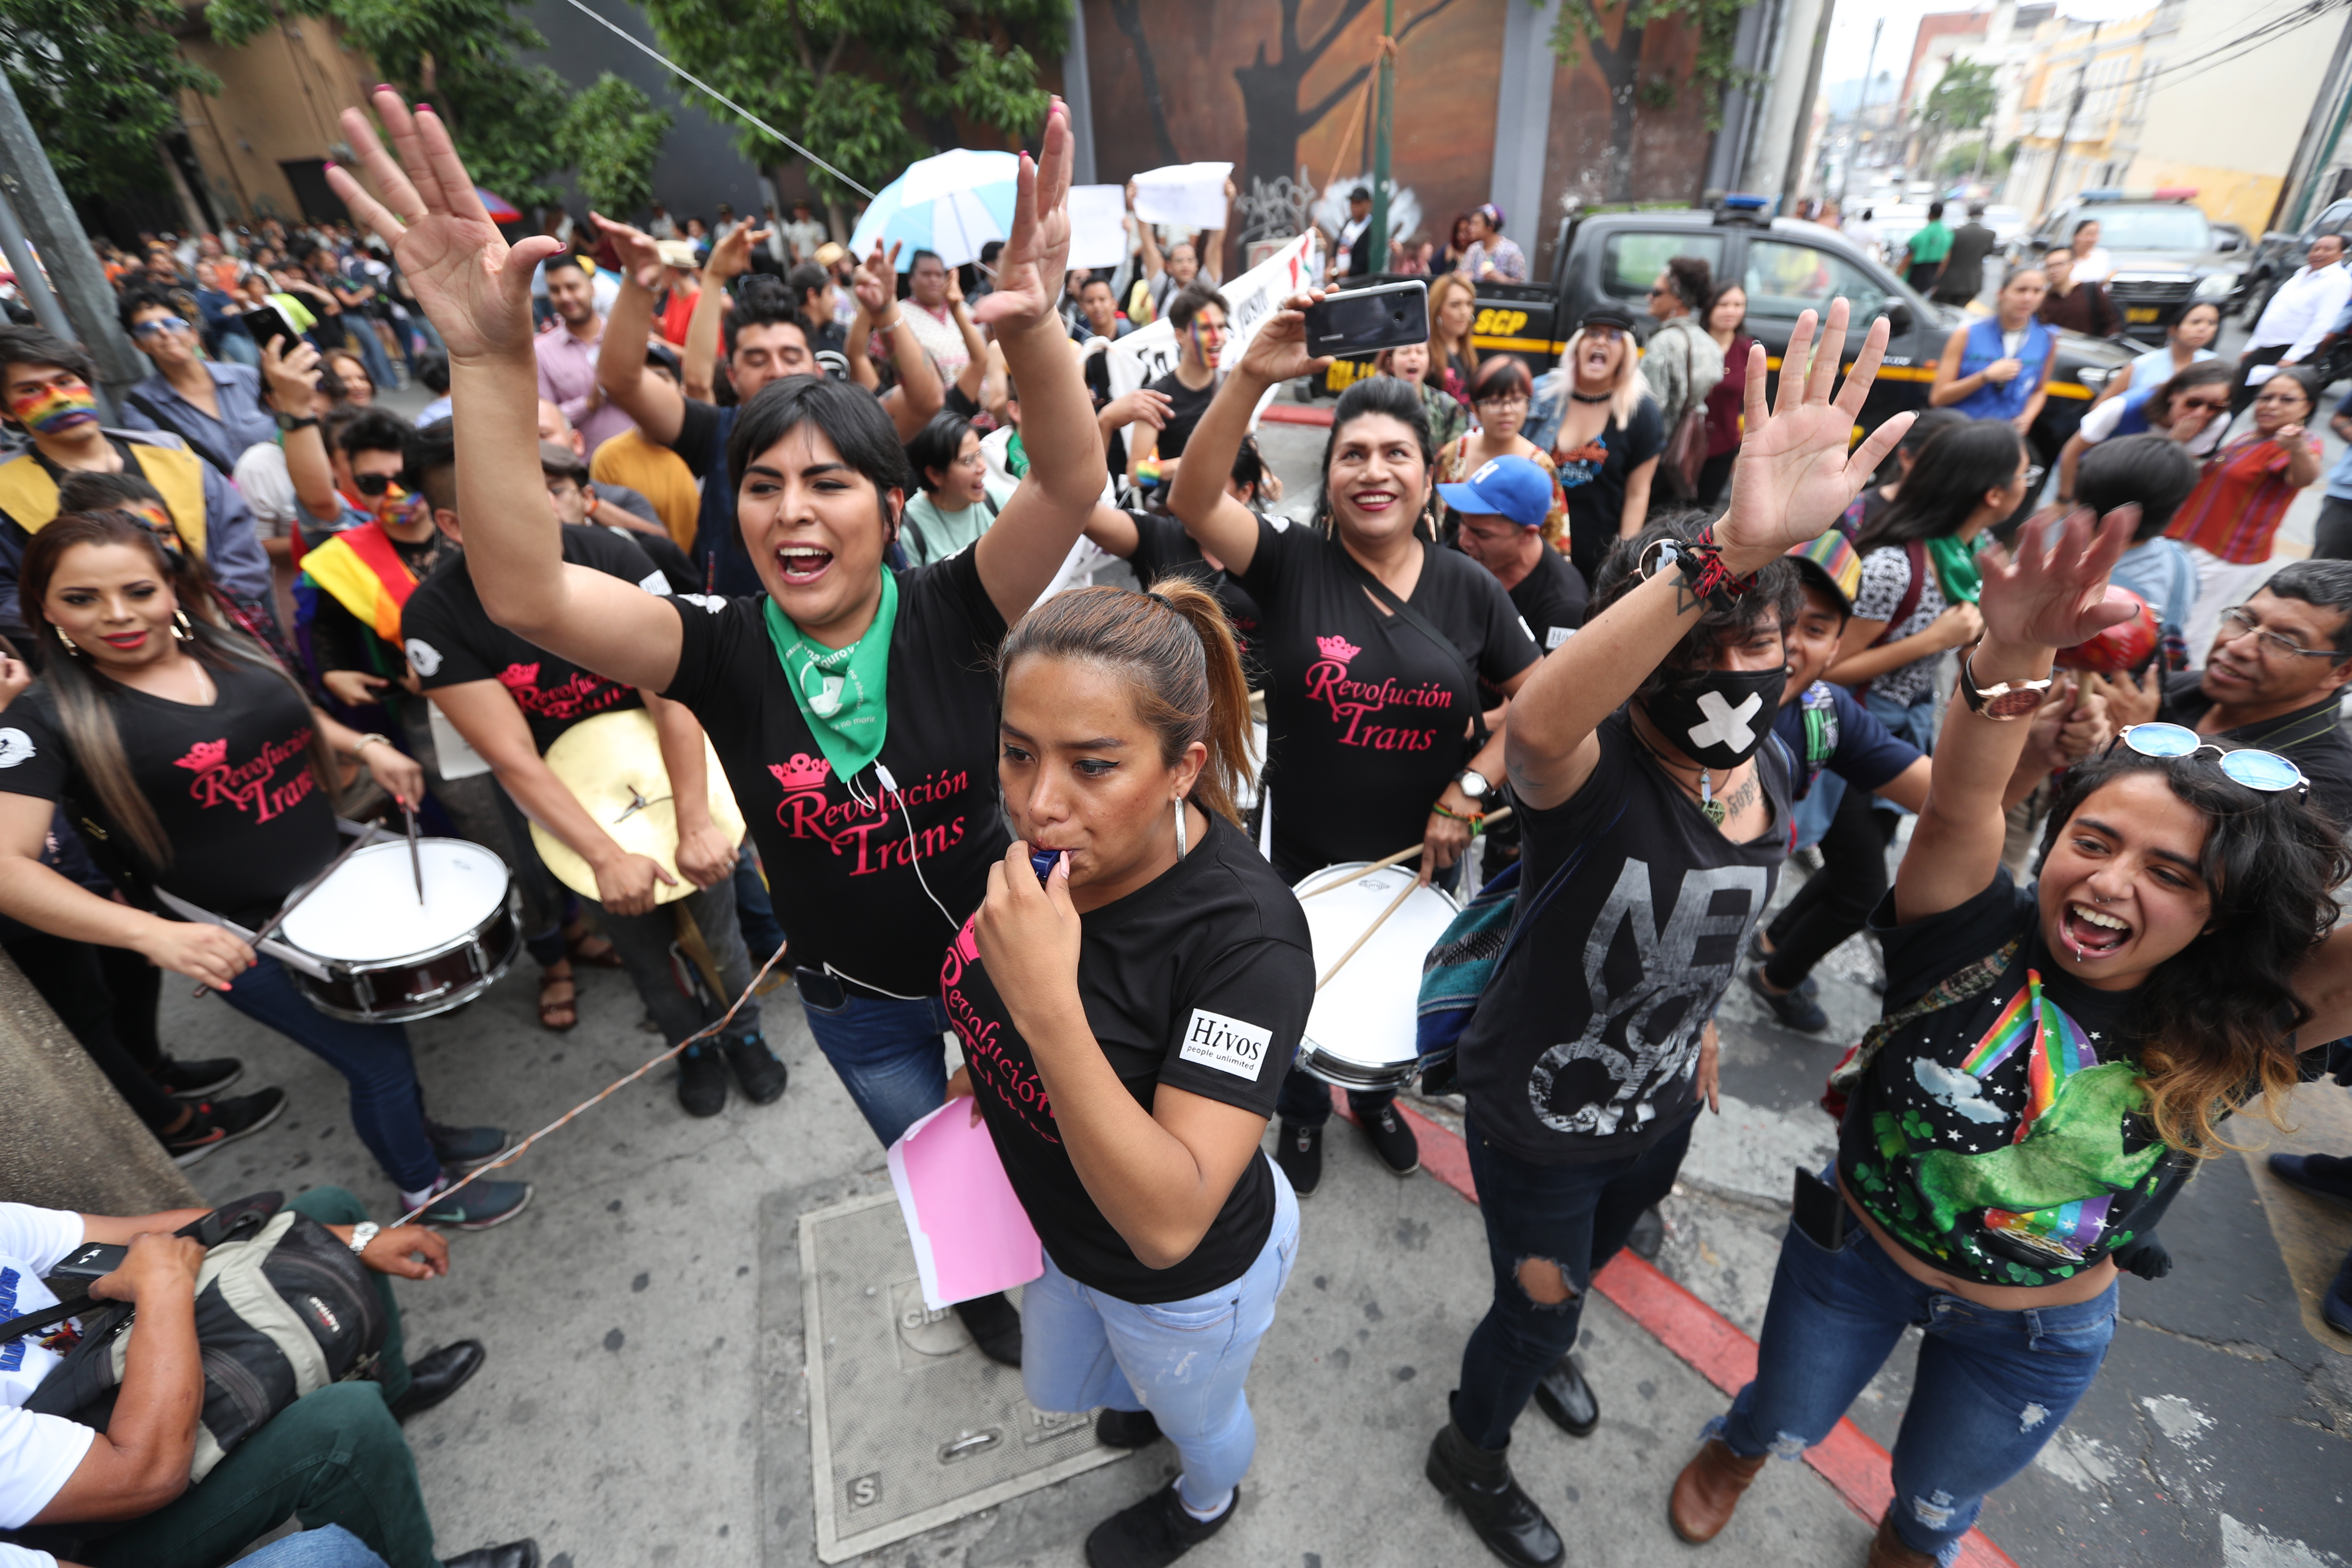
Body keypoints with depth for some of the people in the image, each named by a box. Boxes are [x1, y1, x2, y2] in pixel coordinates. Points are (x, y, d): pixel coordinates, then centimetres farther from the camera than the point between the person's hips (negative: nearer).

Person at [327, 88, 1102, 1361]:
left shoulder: (949, 613, -20)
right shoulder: (723, 654, -17)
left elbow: (1071, 486, -34)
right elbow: (523, 594, -31)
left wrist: (1034, 326, -52)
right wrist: (489, 361, -42)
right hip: (862, 1004, 1)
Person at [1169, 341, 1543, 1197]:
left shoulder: (1469, 587, -6)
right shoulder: (1293, 561, -14)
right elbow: (1192, 499, -29)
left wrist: (1470, 788, -13)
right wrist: (1252, 376, -39)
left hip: (1422, 854, 3)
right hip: (1303, 852, -2)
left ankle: (1377, 1099, 58)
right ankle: (1303, 1115, 52)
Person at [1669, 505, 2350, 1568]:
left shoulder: (2227, 1034, -20)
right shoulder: (1975, 937, -26)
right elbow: (1961, 803, -43)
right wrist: (2007, 658, -61)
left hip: (2037, 1334, 2)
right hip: (1852, 1255, -1)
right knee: (1782, 1424, 27)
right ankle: (1733, 1454, 61)